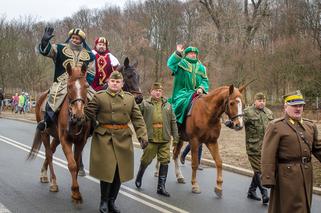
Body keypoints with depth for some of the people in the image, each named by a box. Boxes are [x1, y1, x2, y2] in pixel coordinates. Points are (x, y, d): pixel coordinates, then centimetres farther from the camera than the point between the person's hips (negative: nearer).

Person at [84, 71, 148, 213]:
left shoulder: (130, 98, 7)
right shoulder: (99, 97, -2)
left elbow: (138, 119, 5)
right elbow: (88, 112, 3)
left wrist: (143, 136, -4)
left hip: (123, 138, 4)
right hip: (104, 137, -4)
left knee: (120, 171, 8)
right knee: (107, 169, -4)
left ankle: (112, 201, 24)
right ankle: (104, 201, 15)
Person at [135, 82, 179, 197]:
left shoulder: (167, 105, 9)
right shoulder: (145, 104, 1)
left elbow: (173, 121, 12)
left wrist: (175, 136, 9)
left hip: (165, 139, 3)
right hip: (151, 138, -3)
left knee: (165, 161, 3)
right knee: (146, 160, 9)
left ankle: (161, 186, 12)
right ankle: (139, 177, 38)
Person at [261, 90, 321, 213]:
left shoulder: (310, 125, 11)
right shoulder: (275, 127, -9)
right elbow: (268, 156, -14)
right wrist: (268, 179, -19)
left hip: (306, 175, 7)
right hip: (287, 176, -7)